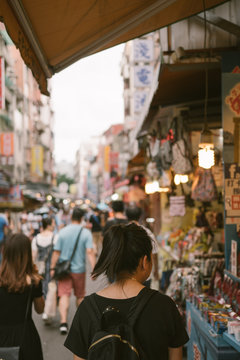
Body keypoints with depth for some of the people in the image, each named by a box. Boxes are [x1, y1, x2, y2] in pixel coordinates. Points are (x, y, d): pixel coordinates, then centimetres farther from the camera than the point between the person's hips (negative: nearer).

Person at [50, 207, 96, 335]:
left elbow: (56, 251, -2)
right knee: (80, 296, 17)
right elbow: (90, 252, -16)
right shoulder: (86, 232, -7)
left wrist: (52, 267, 5)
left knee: (64, 295, -3)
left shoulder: (63, 231, -3)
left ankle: (63, 322, -18)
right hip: (79, 269, 0)